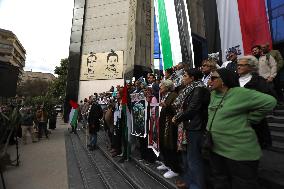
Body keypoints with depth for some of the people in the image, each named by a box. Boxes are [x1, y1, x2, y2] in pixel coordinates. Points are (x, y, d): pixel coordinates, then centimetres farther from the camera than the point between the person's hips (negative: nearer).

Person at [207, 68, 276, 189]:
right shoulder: (213, 94, 7)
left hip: (240, 152, -7)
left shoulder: (240, 93, -16)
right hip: (216, 149, 7)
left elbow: (269, 102, -16)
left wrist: (248, 119, -12)